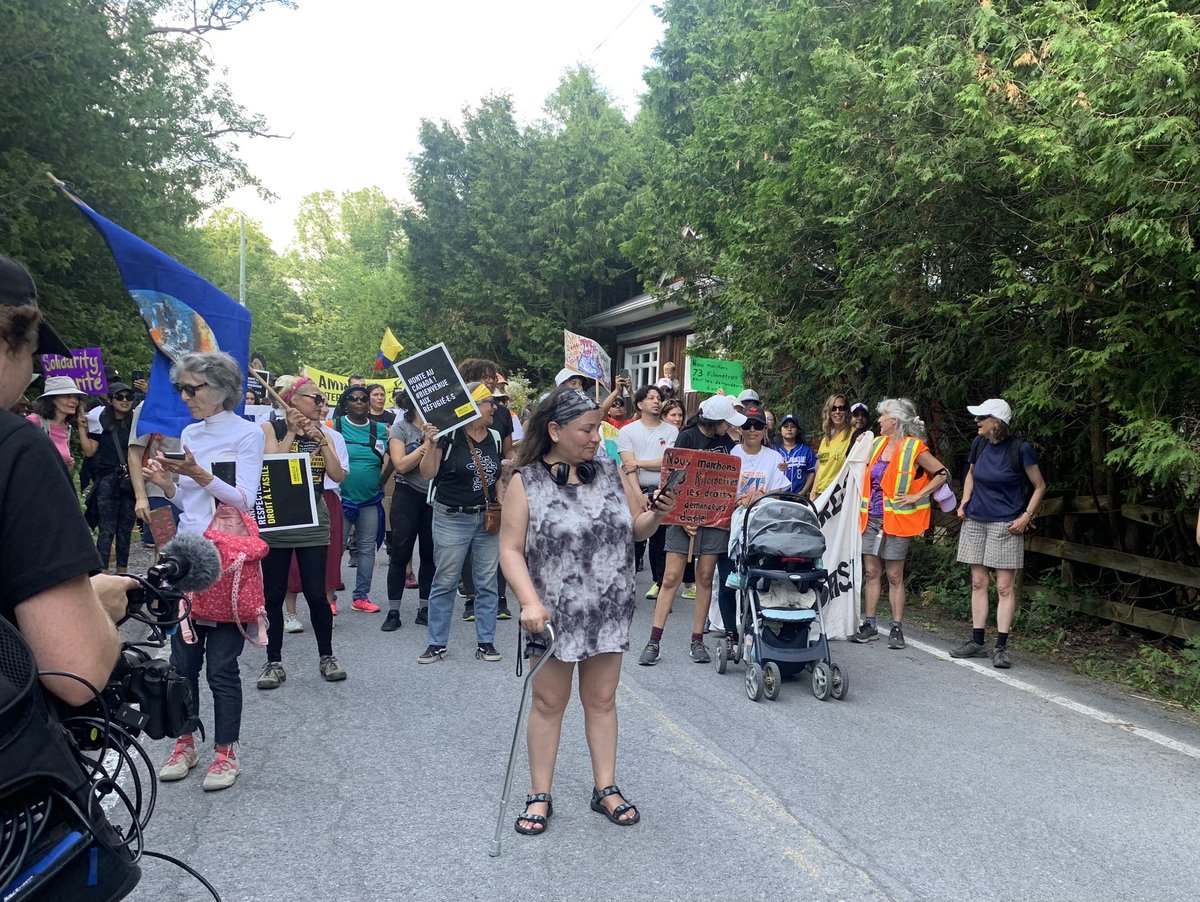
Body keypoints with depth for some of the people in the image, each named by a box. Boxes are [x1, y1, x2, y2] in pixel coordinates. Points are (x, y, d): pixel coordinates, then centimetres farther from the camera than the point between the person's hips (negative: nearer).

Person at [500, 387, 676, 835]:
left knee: (601, 701, 12)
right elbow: (511, 550, -11)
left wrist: (657, 514, -10)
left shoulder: (611, 473, 4)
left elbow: (637, 530, 12)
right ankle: (540, 795, 22)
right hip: (554, 615, -3)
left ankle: (605, 788, 26)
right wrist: (529, 602, -24)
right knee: (549, 702, 8)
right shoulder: (526, 482, -8)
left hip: (608, 613, 3)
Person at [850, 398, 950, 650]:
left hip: (896, 520, -6)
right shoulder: (878, 444, 12)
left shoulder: (914, 448, -8)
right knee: (871, 573, 7)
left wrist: (918, 496, -11)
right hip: (871, 518, 6)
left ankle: (897, 629, 9)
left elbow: (943, 474, -7)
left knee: (894, 576, 0)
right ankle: (869, 625, 14)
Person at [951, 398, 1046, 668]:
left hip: (1005, 525, -5)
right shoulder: (979, 443, 4)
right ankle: (977, 642, 16)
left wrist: (1026, 517, -11)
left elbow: (1039, 486, -2)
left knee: (1004, 587, -3)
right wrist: (964, 502, 9)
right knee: (978, 582, 9)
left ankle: (1001, 648, 2)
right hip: (975, 521, 6)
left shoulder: (1020, 449, -11)